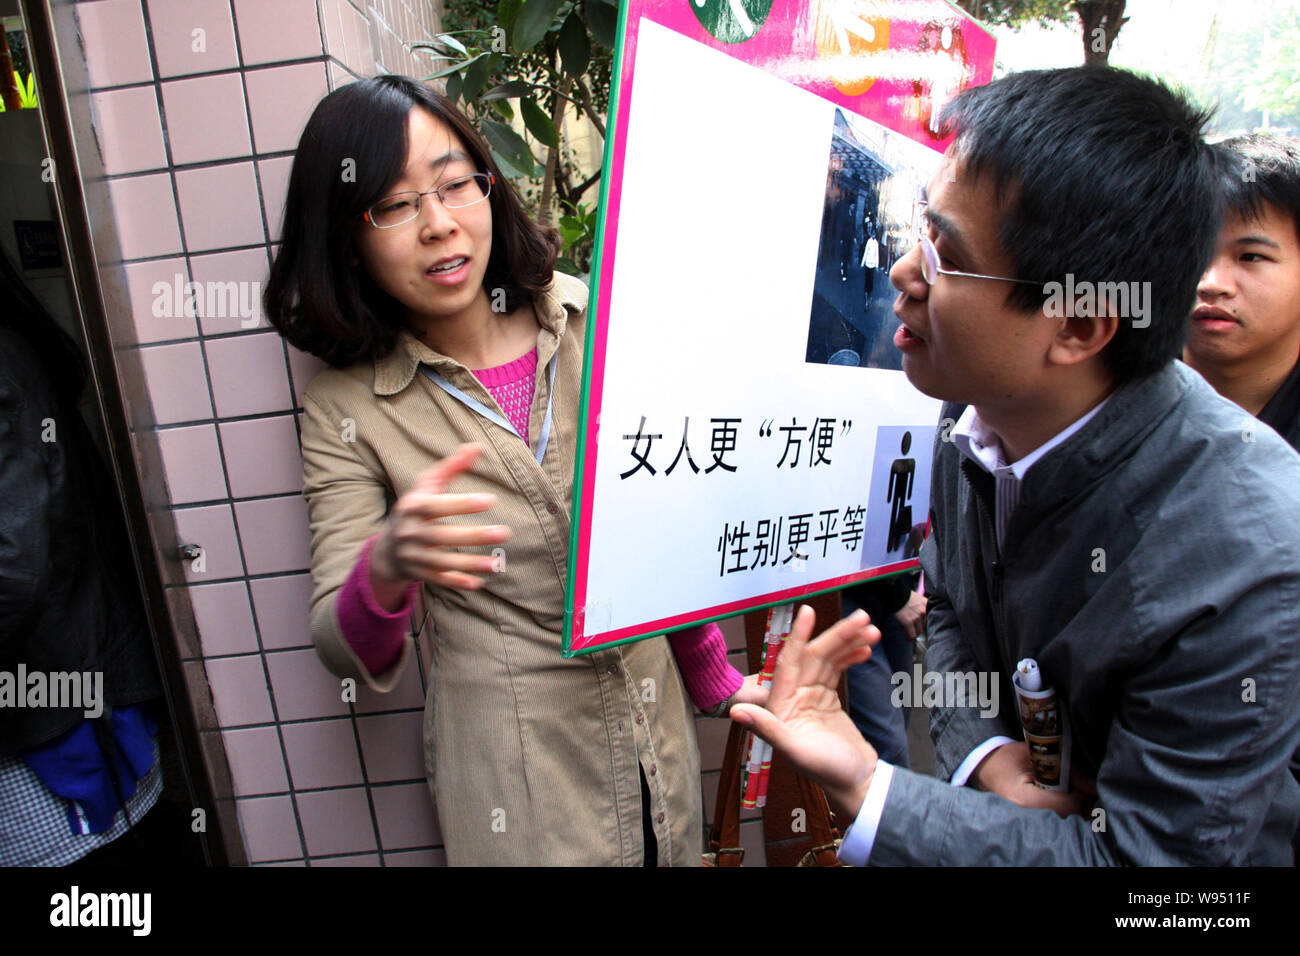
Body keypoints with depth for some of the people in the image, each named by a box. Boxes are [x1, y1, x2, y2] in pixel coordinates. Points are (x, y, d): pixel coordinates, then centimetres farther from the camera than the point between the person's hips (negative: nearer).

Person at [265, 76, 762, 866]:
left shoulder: (591, 320, -8)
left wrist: (712, 677, 13)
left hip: (656, 724, 3)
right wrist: (388, 570, -34)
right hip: (514, 764, -2)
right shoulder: (348, 408, -11)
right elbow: (347, 652, -11)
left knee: (677, 850, 21)